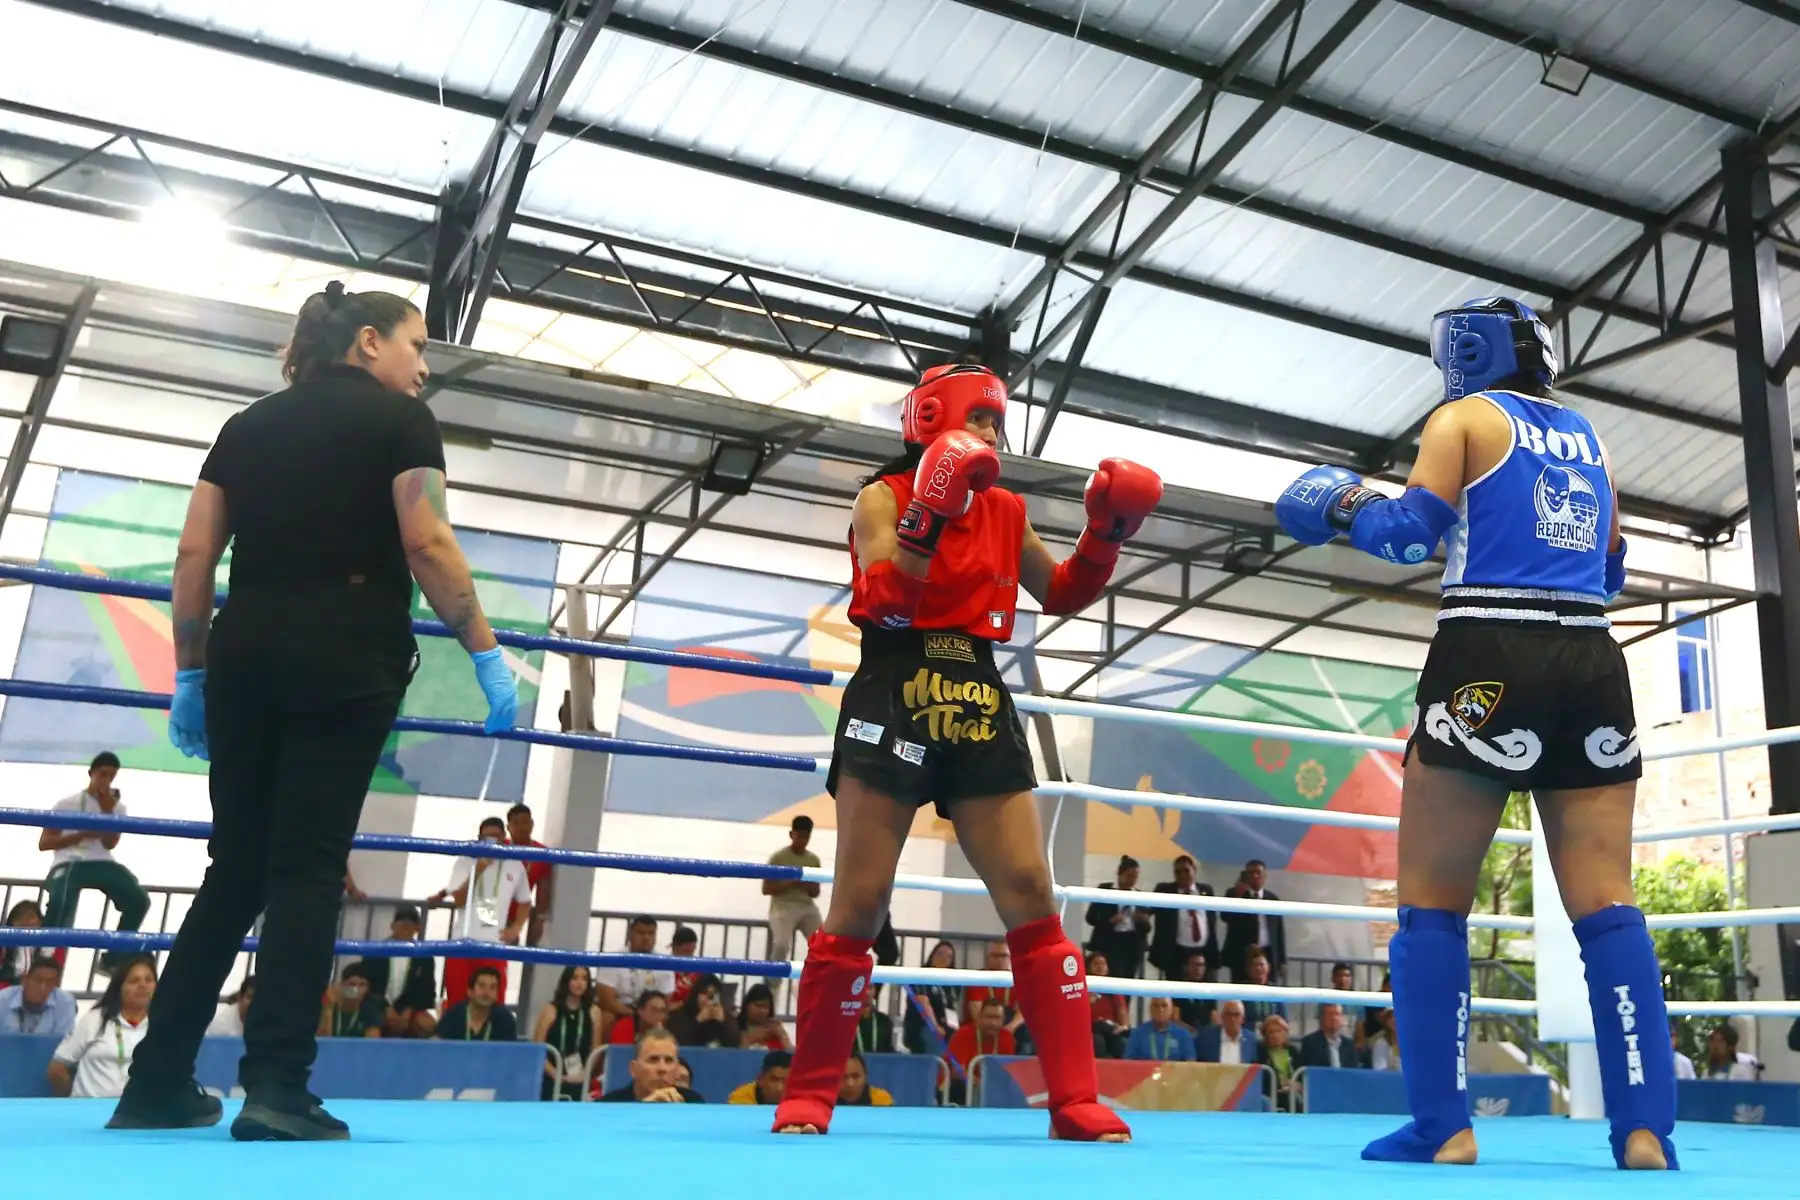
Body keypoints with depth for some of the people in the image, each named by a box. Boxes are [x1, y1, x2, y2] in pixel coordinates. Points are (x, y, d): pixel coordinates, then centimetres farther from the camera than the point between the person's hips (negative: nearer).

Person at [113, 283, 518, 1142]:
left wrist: (191, 674, 15)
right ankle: (275, 1087, -10)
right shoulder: (398, 418, 3)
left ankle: (157, 1082, 14)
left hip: (247, 654, 5)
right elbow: (428, 545, -9)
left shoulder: (248, 424, 18)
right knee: (309, 866, -5)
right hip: (347, 660, -5)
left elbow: (194, 554, 11)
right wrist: (486, 654, -6)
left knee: (236, 866, 12)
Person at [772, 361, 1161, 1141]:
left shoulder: (1004, 511, 14)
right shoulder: (882, 497, -1)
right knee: (860, 903, -3)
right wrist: (931, 513, -24)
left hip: (980, 706, 5)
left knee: (1032, 898, -1)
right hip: (893, 701, -5)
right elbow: (886, 605, -15)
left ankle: (1076, 1100, 4)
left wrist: (1106, 533, 7)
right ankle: (808, 1095, 9)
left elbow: (1063, 596, 21)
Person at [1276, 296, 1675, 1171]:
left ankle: (1441, 1126, -3)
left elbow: (1410, 533, -6)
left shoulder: (1464, 418, 5)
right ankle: (1646, 1128, -3)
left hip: (1489, 659, -5)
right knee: (1606, 905, 3)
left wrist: (1342, 507, 12)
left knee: (1431, 901, 1)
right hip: (1591, 666, 5)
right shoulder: (1587, 440, 22)